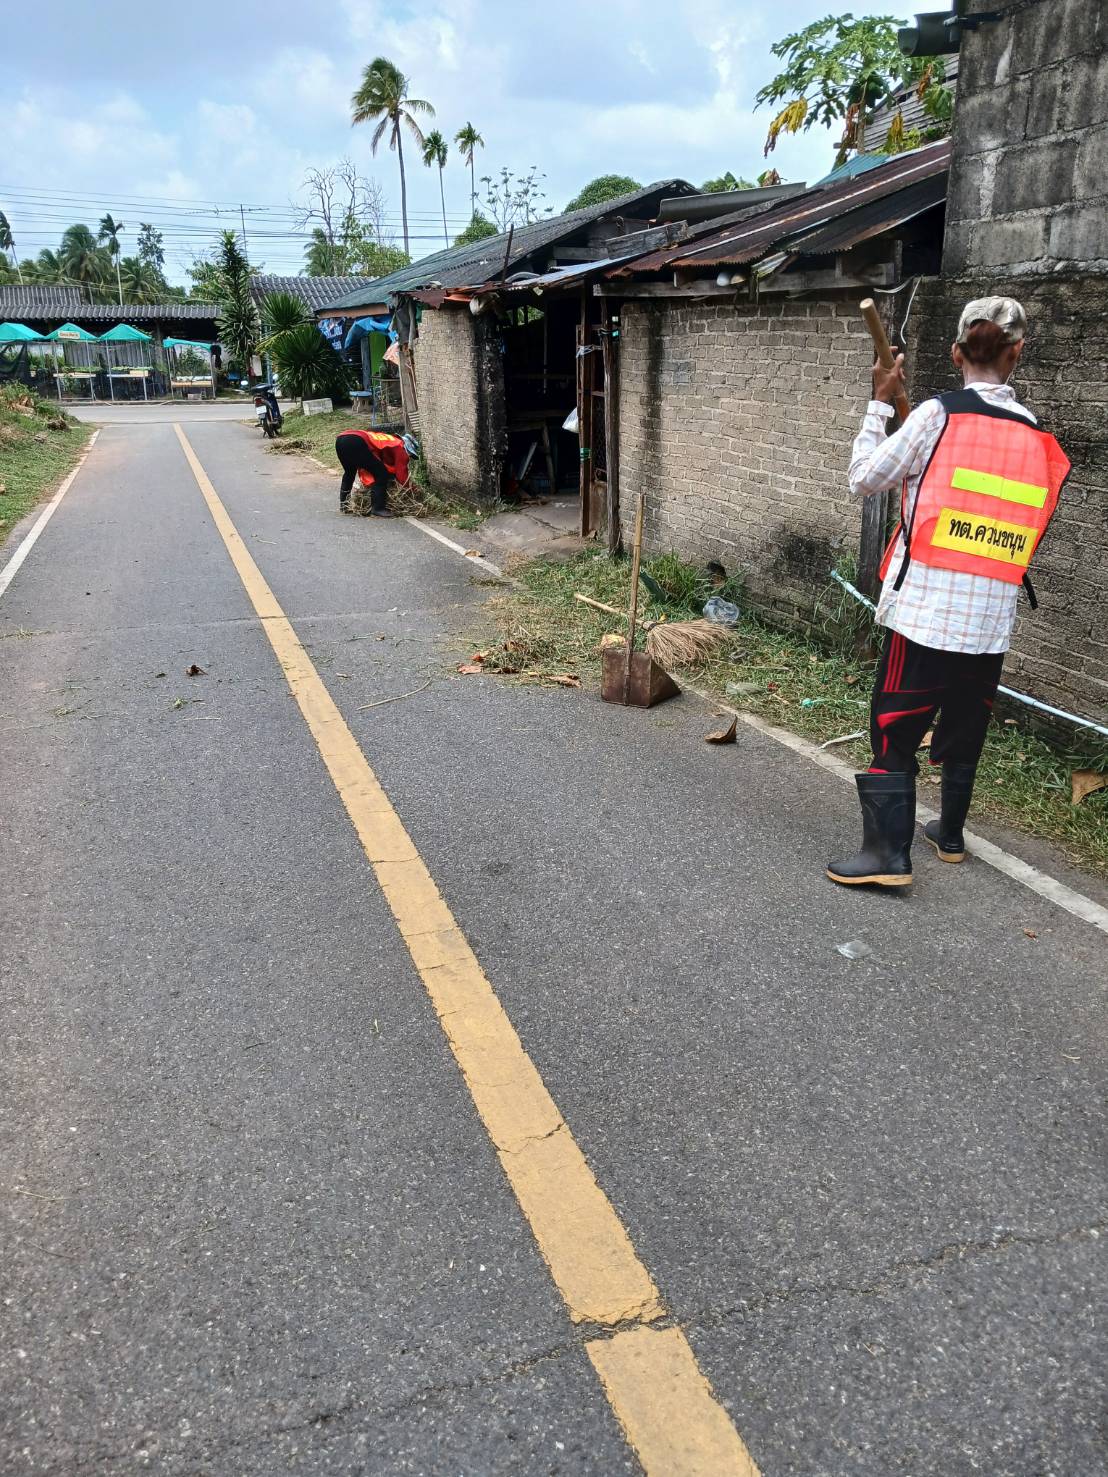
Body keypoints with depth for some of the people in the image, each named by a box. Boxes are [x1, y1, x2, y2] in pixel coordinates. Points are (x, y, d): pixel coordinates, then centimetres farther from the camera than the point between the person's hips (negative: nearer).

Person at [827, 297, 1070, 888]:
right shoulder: (1035, 435, 9)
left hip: (924, 606, -5)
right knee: (964, 728, 18)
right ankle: (951, 834, 32)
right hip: (991, 616, 5)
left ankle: (888, 853, -3)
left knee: (894, 730, -1)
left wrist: (880, 404, 10)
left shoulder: (938, 413, -6)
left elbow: (865, 479, -1)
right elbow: (1021, 524, 14)